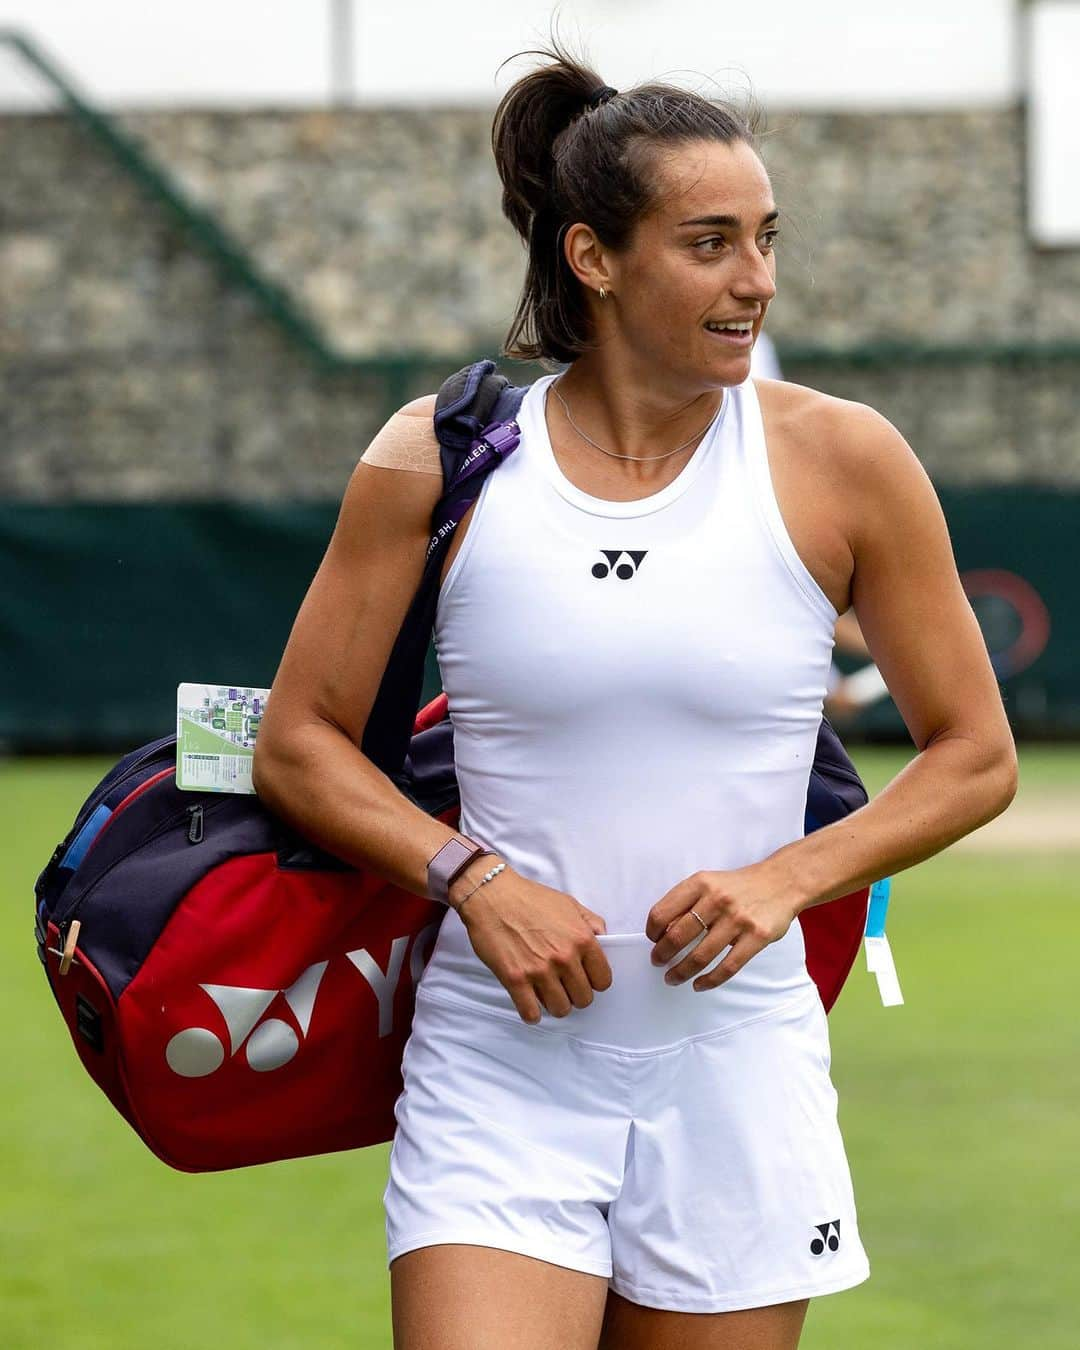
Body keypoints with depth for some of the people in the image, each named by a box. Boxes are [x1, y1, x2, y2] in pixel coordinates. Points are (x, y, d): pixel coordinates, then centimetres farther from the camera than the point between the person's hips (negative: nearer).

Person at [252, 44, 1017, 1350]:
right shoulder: (438, 460, -2)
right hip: (499, 1078, -1)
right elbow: (298, 743, 5)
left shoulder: (840, 461, -1)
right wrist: (473, 878, -11)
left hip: (733, 1077, 1)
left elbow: (975, 757, 7)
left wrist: (786, 877, -9)